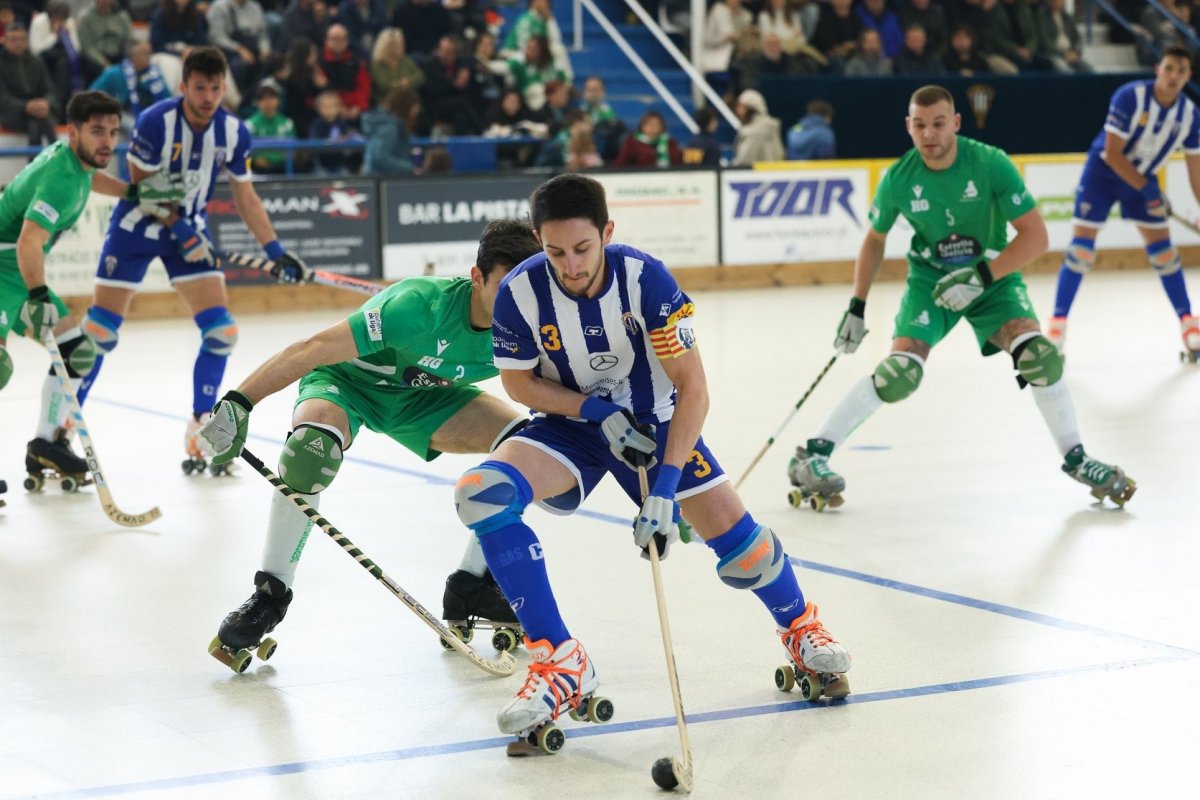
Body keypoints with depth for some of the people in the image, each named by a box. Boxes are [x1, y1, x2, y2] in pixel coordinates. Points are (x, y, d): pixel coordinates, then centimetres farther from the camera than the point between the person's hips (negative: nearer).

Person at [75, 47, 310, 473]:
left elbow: (245, 196, 1)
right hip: (136, 227, -4)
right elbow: (143, 186, -16)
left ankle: (200, 430, 5)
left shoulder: (233, 132, -9)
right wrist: (179, 229, -20)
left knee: (221, 330, -7)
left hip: (190, 227, 4)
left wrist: (276, 252, -3)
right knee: (100, 332, -5)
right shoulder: (156, 121, -22)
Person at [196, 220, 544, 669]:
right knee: (313, 444, -38)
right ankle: (270, 594, -22)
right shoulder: (423, 306, -38)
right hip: (346, 379, -6)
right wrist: (237, 404, -40)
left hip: (422, 395, 6)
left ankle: (470, 588, -1)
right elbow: (317, 347, -38)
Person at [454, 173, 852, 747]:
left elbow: (693, 388, -24)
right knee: (481, 492, -25)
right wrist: (596, 410, -19)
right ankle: (559, 661, -19)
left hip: (652, 419, -1)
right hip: (569, 422, 1)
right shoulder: (520, 292, -23)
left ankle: (799, 625, 27)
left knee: (730, 527, -9)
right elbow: (518, 383, -5)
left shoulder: (646, 279, -27)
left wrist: (664, 487, -31)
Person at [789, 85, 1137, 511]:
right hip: (930, 279, 0)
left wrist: (982, 277, -28)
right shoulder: (899, 179, -14)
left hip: (992, 275, 0)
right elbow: (875, 239, 5)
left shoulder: (991, 164, -21)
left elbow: (1036, 236, -20)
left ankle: (1076, 459, 0)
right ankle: (811, 456, -11)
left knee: (1039, 354, -22)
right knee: (901, 372, -21)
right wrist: (856, 308, 4)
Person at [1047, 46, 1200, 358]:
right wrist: (1146, 189, -25)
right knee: (1081, 246, -9)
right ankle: (1058, 321, -3)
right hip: (1103, 171, -4)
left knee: (1163, 248, 2)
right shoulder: (1130, 97, -26)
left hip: (1143, 177, 4)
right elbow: (1112, 153, -24)